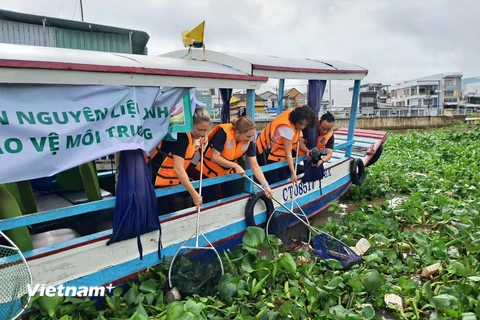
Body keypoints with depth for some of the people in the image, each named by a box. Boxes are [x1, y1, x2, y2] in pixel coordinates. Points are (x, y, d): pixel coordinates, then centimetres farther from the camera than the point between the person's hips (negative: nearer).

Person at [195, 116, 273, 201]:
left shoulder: (249, 142, -16)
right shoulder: (223, 133, -31)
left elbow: (255, 166, -14)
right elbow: (215, 157, -30)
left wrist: (265, 185, -23)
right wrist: (236, 166, -30)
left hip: (229, 173, 5)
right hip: (209, 172, -5)